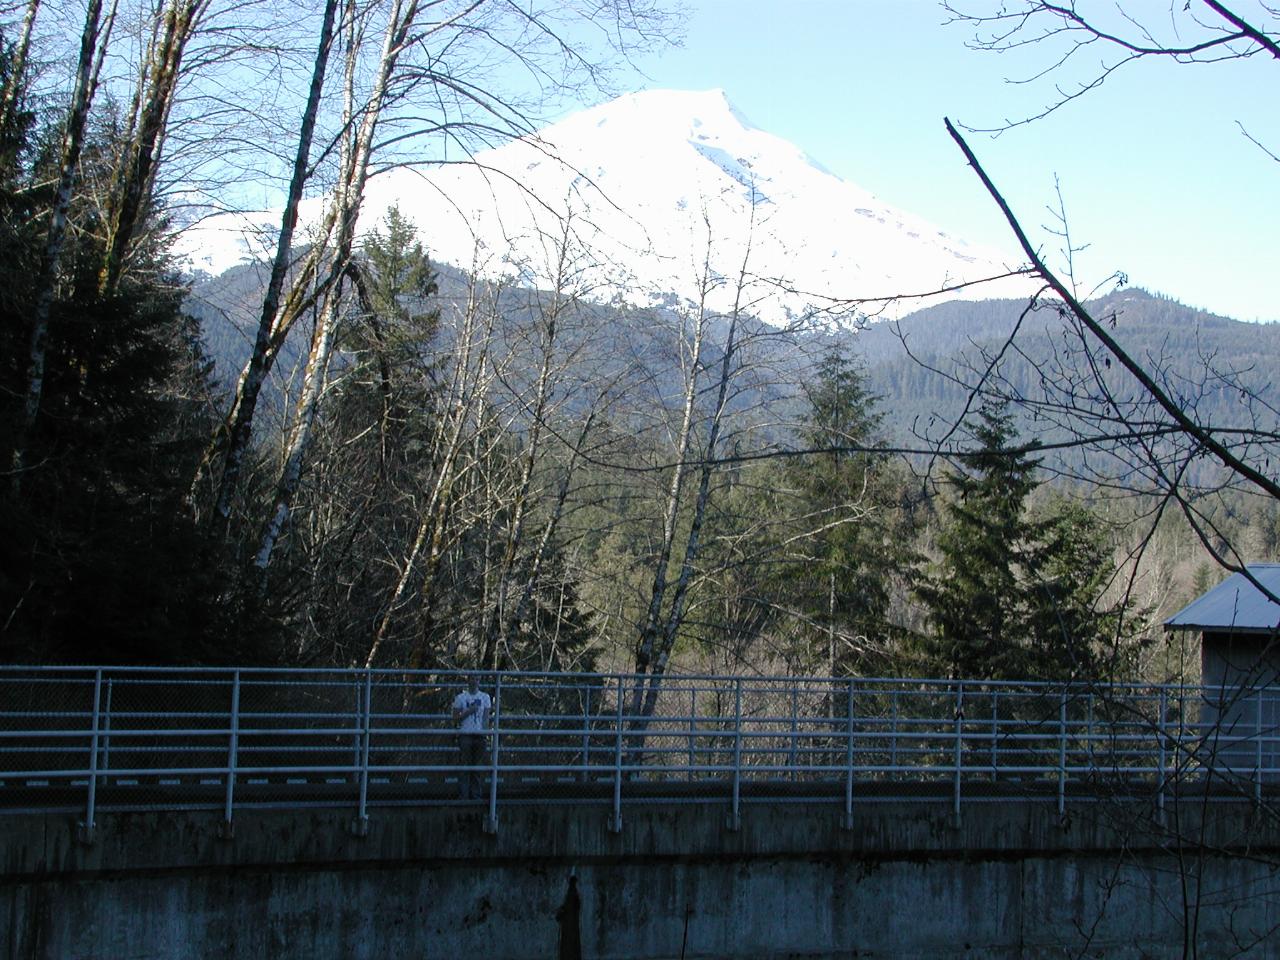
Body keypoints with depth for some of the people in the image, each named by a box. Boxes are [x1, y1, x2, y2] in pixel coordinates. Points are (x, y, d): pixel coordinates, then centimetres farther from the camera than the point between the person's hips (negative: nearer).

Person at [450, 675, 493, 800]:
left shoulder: (485, 697, 11)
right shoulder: (460, 698, 6)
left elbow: (486, 718, 6)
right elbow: (455, 718, 3)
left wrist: (485, 734, -6)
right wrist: (468, 712, -11)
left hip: (480, 735, 2)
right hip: (465, 734, -2)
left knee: (478, 766, 1)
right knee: (465, 766, -4)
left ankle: (476, 795, 5)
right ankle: (463, 796, -3)